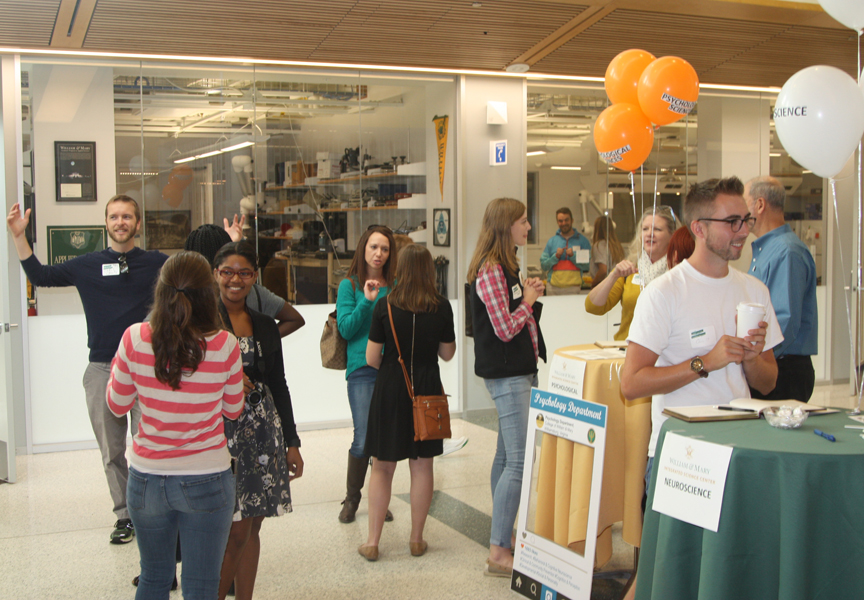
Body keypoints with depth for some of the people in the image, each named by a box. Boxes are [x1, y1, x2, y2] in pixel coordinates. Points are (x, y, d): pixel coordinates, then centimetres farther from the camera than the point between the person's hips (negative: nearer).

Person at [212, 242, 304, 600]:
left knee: (251, 528, 9)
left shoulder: (265, 326, 12)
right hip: (221, 432, -5)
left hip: (263, 433, 5)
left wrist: (292, 443, 12)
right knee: (236, 530, -6)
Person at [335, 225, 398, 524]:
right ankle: (351, 499, 15)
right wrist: (366, 302, -14)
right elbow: (345, 329, -4)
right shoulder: (349, 285, 4)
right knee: (363, 440, -6)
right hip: (362, 369, -3)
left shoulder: (396, 285, 10)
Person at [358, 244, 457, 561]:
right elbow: (447, 353, 5)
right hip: (427, 390, 1)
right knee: (422, 466, 10)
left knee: (382, 466, 8)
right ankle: (417, 539, 18)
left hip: (390, 391, -1)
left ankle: (372, 542, 10)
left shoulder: (385, 306, -9)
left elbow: (371, 358, -5)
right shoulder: (441, 307, -5)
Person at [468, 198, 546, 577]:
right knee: (518, 461, -11)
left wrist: (530, 297, 4)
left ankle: (502, 534, 27)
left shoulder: (506, 266, 15)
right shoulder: (490, 270, -17)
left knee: (507, 455, 16)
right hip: (506, 375, -10)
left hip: (518, 371, 10)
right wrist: (528, 301, -6)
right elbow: (505, 328, -20)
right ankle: (498, 554, -6)